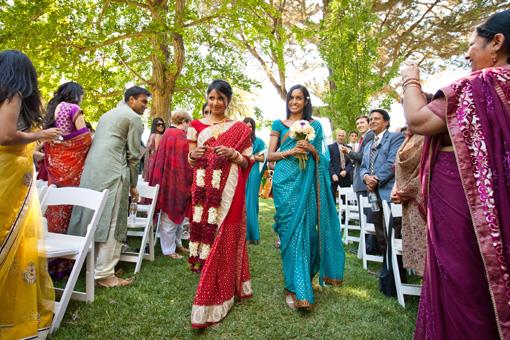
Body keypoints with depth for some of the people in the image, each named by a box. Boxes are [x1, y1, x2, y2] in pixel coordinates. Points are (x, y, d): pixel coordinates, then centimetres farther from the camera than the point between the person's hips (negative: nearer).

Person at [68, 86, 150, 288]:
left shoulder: (106, 115, 25)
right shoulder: (134, 118, 0)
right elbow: (133, 154, -4)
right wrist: (133, 184, 3)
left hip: (91, 170, 9)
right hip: (112, 173, -8)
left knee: (94, 218, 14)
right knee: (112, 222, -6)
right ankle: (104, 274, -4)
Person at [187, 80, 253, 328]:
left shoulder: (240, 129, 6)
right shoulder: (196, 126, 11)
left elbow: (247, 163, 5)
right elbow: (190, 161, 13)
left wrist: (232, 154, -13)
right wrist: (193, 155, -9)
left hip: (228, 191, -2)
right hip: (204, 191, 2)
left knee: (223, 240, -3)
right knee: (206, 235, 3)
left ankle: (210, 302, 7)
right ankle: (217, 291, 24)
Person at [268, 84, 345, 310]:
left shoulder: (315, 125, 13)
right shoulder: (279, 124, 10)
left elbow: (321, 157, 14)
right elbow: (270, 156, 5)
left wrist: (311, 148, -7)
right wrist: (291, 151, -11)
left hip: (307, 182, 1)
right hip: (286, 182, -1)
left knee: (306, 229, 1)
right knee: (290, 230, -4)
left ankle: (305, 275, 23)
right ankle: (295, 287, 3)